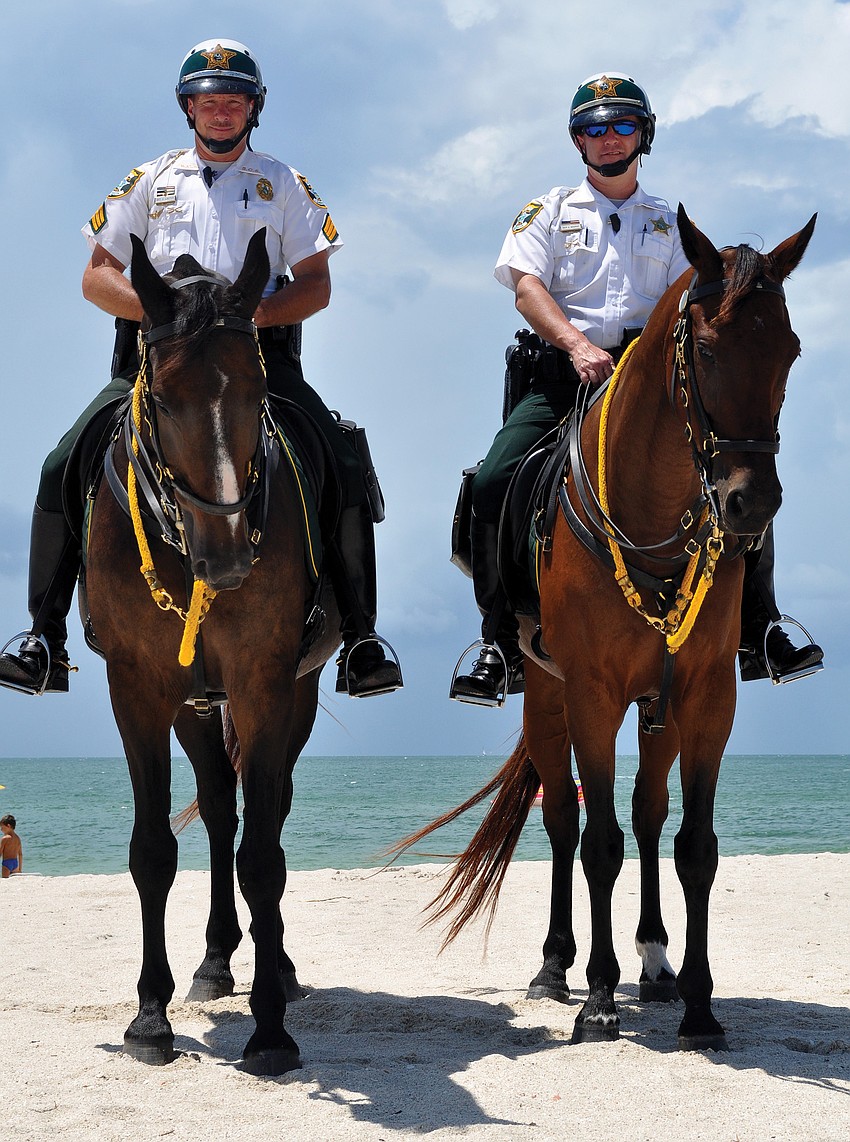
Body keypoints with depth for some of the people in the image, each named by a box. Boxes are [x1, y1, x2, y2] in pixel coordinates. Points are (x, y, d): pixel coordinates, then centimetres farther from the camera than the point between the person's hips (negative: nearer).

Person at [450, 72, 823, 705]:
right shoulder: (550, 211, 14)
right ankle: (503, 648, -12)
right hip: (565, 372, -1)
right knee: (493, 484, -24)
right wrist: (578, 345, -20)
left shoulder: (668, 222, 21)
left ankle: (760, 634, -6)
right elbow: (527, 285, -1)